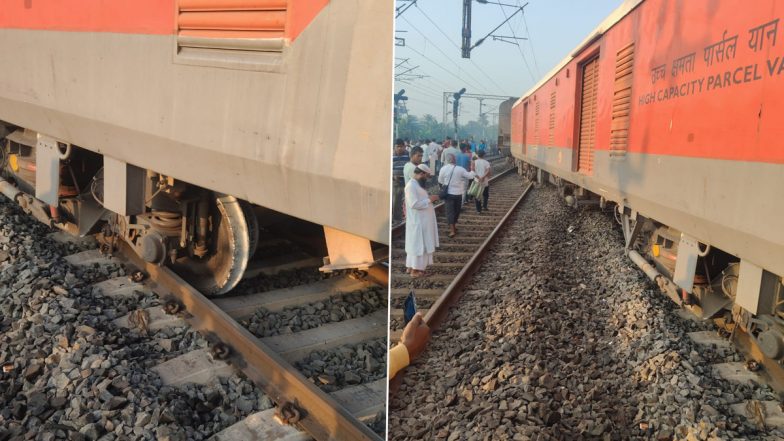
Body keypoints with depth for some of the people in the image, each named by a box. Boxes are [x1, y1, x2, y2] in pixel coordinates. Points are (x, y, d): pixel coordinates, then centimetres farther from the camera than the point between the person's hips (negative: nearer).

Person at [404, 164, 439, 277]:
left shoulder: (417, 185, 12)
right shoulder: (411, 186, -20)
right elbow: (414, 204, -26)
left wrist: (429, 198, 6)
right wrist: (429, 200, -20)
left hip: (423, 221, 10)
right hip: (418, 221, -10)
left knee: (416, 244, 15)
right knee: (418, 245, -3)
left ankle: (410, 266, 24)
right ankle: (415, 270, 5)